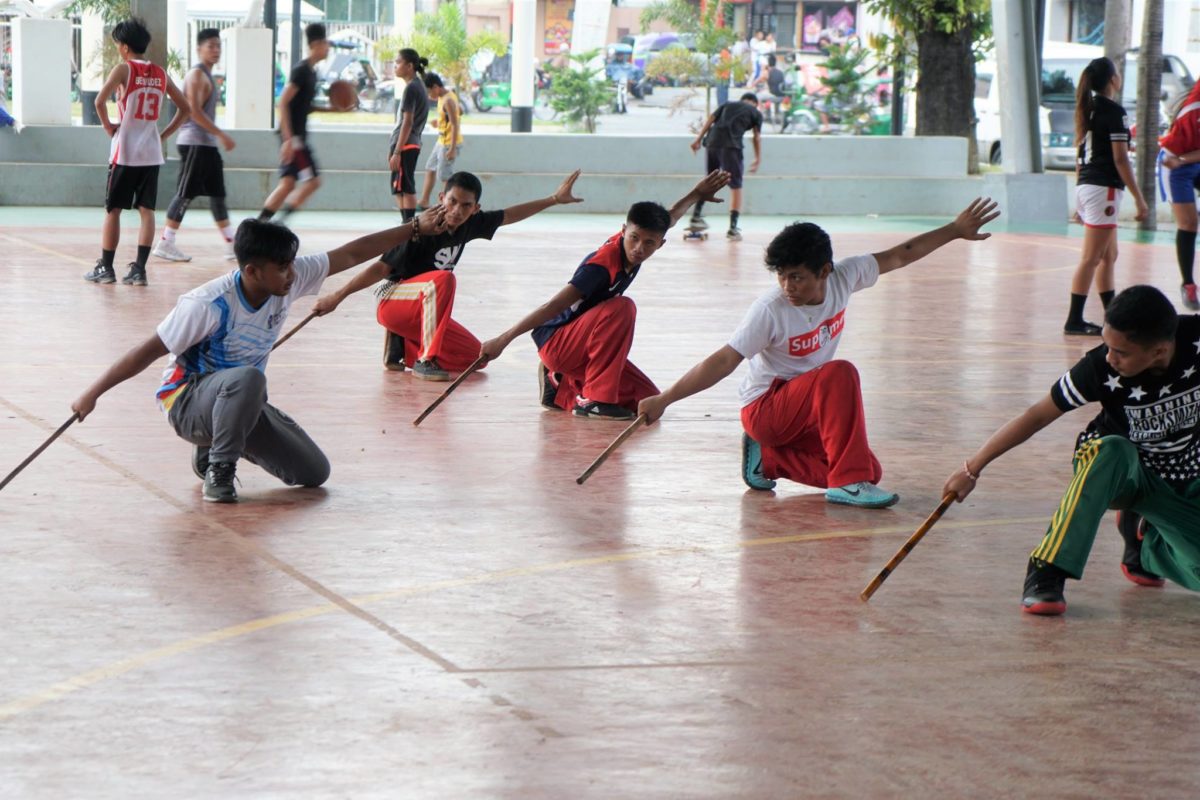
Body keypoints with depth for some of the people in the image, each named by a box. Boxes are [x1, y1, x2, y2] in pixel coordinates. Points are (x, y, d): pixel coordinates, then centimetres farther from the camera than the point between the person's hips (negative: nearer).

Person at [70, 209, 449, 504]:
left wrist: (416, 228, -4)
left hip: (241, 402, 7)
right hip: (187, 403, -7)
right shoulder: (209, 304, -27)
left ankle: (213, 449, 19)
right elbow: (149, 352, -22)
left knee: (314, 472, 1)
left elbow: (351, 255, -4)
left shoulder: (290, 279, -10)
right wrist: (92, 394, -22)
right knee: (247, 378, -40)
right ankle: (218, 470, -19)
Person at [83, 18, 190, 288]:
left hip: (125, 152, -4)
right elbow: (184, 108, 13)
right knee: (146, 210, 4)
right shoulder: (160, 74, 8)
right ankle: (139, 270, -1)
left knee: (112, 210, 5)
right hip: (151, 152, 4)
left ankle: (105, 268, 9)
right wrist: (164, 135, 12)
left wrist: (108, 127, -4)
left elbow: (100, 101, -19)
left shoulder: (123, 69, -7)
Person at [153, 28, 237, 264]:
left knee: (217, 195, 9)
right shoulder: (197, 75, -12)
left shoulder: (206, 75, 18)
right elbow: (195, 112, -20)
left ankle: (232, 245, 12)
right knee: (186, 194, -8)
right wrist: (221, 135, -21)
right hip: (194, 143, -10)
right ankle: (165, 244, -5)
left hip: (207, 144, 10)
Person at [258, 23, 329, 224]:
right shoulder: (301, 70, -14)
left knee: (288, 183, 6)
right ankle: (280, 221, -9)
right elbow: (283, 103, -20)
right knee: (312, 181, -9)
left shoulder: (310, 71, 15)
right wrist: (288, 139, -24)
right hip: (293, 135, -9)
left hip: (297, 136, 9)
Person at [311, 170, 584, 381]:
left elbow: (508, 216, 14)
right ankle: (426, 359, -31)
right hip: (391, 303, -8)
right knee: (443, 279, -35)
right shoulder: (421, 233, -22)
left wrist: (555, 199, 17)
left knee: (475, 357, 3)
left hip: (422, 312, 8)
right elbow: (381, 268, -22)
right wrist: (337, 297, -27)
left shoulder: (468, 225, -2)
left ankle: (402, 350, 10)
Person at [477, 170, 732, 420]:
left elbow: (667, 220, 21)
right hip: (557, 343, -9)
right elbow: (553, 306, -30)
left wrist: (696, 194, 30)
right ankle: (594, 399, -26)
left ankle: (561, 388, 14)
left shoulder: (626, 246, -3)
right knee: (622, 308, -32)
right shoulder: (602, 265, -27)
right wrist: (503, 340, -31)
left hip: (583, 347, 9)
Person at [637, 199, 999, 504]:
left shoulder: (843, 278, -9)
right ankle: (848, 482, -30)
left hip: (805, 411, 7)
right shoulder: (770, 310, -25)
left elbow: (898, 256, 3)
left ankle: (767, 458, 5)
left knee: (869, 471, -7)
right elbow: (724, 361, -26)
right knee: (840, 374, -32)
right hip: (764, 408, -7)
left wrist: (955, 230, 9)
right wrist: (663, 400, -32)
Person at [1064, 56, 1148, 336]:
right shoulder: (1114, 111, -12)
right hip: (1104, 189, -9)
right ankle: (1074, 321, -6)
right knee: (1091, 259, -6)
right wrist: (1139, 198, -12)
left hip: (1085, 186, 9)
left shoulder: (1087, 110, 12)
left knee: (1108, 256, 16)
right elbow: (1120, 159, -15)